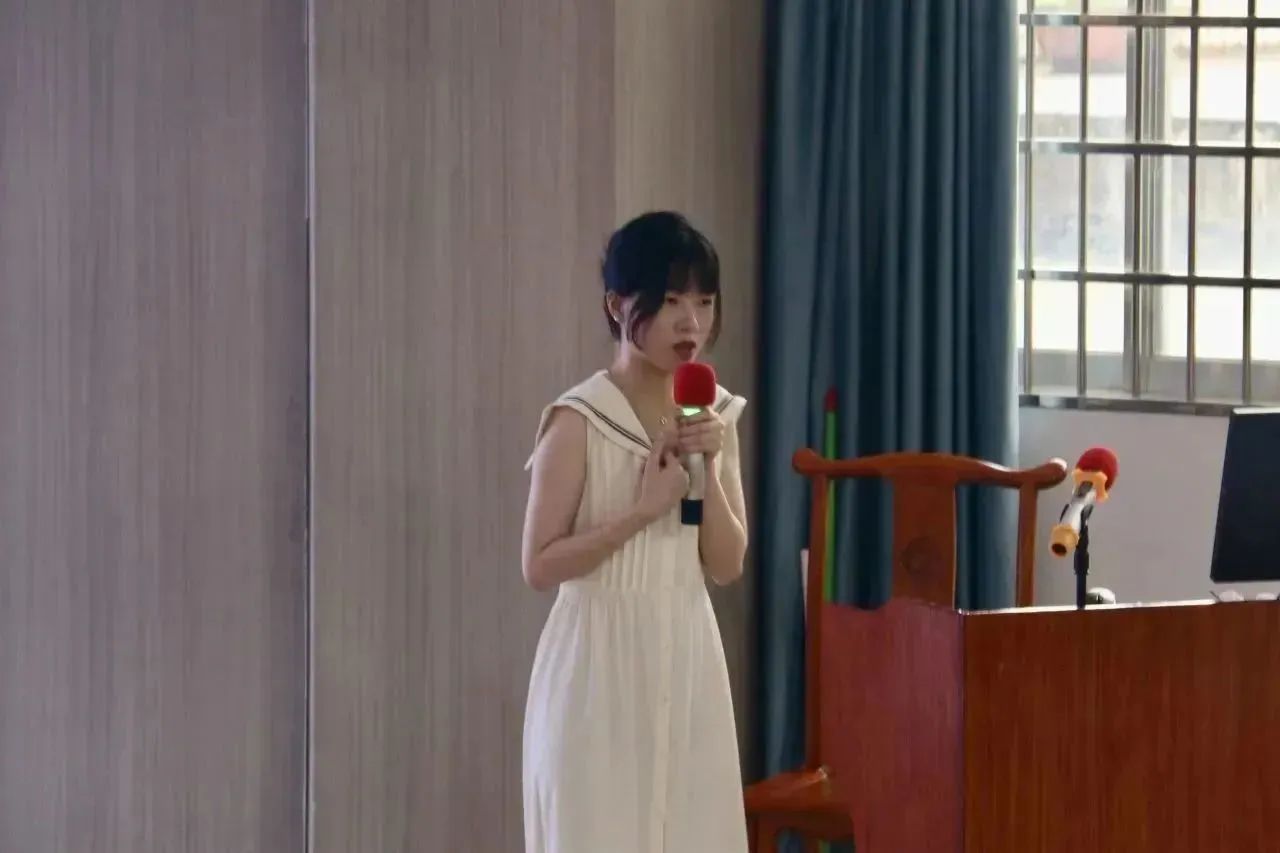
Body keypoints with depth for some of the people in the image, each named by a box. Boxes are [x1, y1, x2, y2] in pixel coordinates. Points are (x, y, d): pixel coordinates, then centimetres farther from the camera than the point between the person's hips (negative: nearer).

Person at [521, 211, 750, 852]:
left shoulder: (715, 416, 8)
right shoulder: (579, 421, -10)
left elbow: (727, 565, 5)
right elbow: (541, 565, -12)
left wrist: (709, 468, -9)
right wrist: (643, 508, -18)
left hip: (687, 662, 6)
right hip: (602, 663, -6)